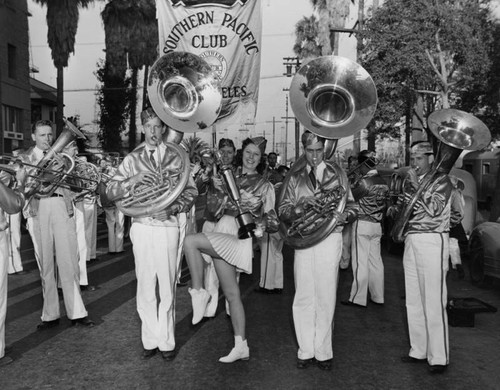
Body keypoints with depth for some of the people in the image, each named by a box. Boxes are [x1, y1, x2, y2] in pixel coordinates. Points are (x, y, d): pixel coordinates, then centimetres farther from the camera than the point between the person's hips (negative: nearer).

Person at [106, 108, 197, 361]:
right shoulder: (132, 159, 8)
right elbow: (110, 192, 2)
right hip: (141, 226, 1)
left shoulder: (176, 157, 6)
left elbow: (191, 192, 5)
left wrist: (173, 209, -12)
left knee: (167, 287, 3)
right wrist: (132, 180, -16)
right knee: (146, 288, 6)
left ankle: (167, 342, 15)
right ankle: (150, 340, 19)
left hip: (167, 225, -1)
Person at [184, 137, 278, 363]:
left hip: (239, 238, -5)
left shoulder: (265, 186, 3)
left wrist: (259, 221, -15)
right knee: (231, 293, 9)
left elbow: (272, 223, 3)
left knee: (190, 241, -23)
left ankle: (198, 292, -9)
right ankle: (241, 347, 19)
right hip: (220, 239, 5)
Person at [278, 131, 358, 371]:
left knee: (325, 297, 1)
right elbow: (282, 211, 6)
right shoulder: (295, 177, 13)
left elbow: (352, 207, 7)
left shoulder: (336, 173, 9)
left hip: (330, 238, -1)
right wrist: (298, 207, -15)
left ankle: (323, 352, 13)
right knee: (303, 297, 4)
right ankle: (305, 351, 15)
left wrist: (344, 215, -15)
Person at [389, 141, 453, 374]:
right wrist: (396, 209, 3)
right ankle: (418, 350, 21)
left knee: (433, 302, -6)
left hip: (432, 242, -7)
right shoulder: (411, 182, 17)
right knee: (413, 302, 10)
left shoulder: (442, 180, -4)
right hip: (411, 241, 7)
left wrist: (417, 185, -15)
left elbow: (434, 209, -18)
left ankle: (439, 357, 3)